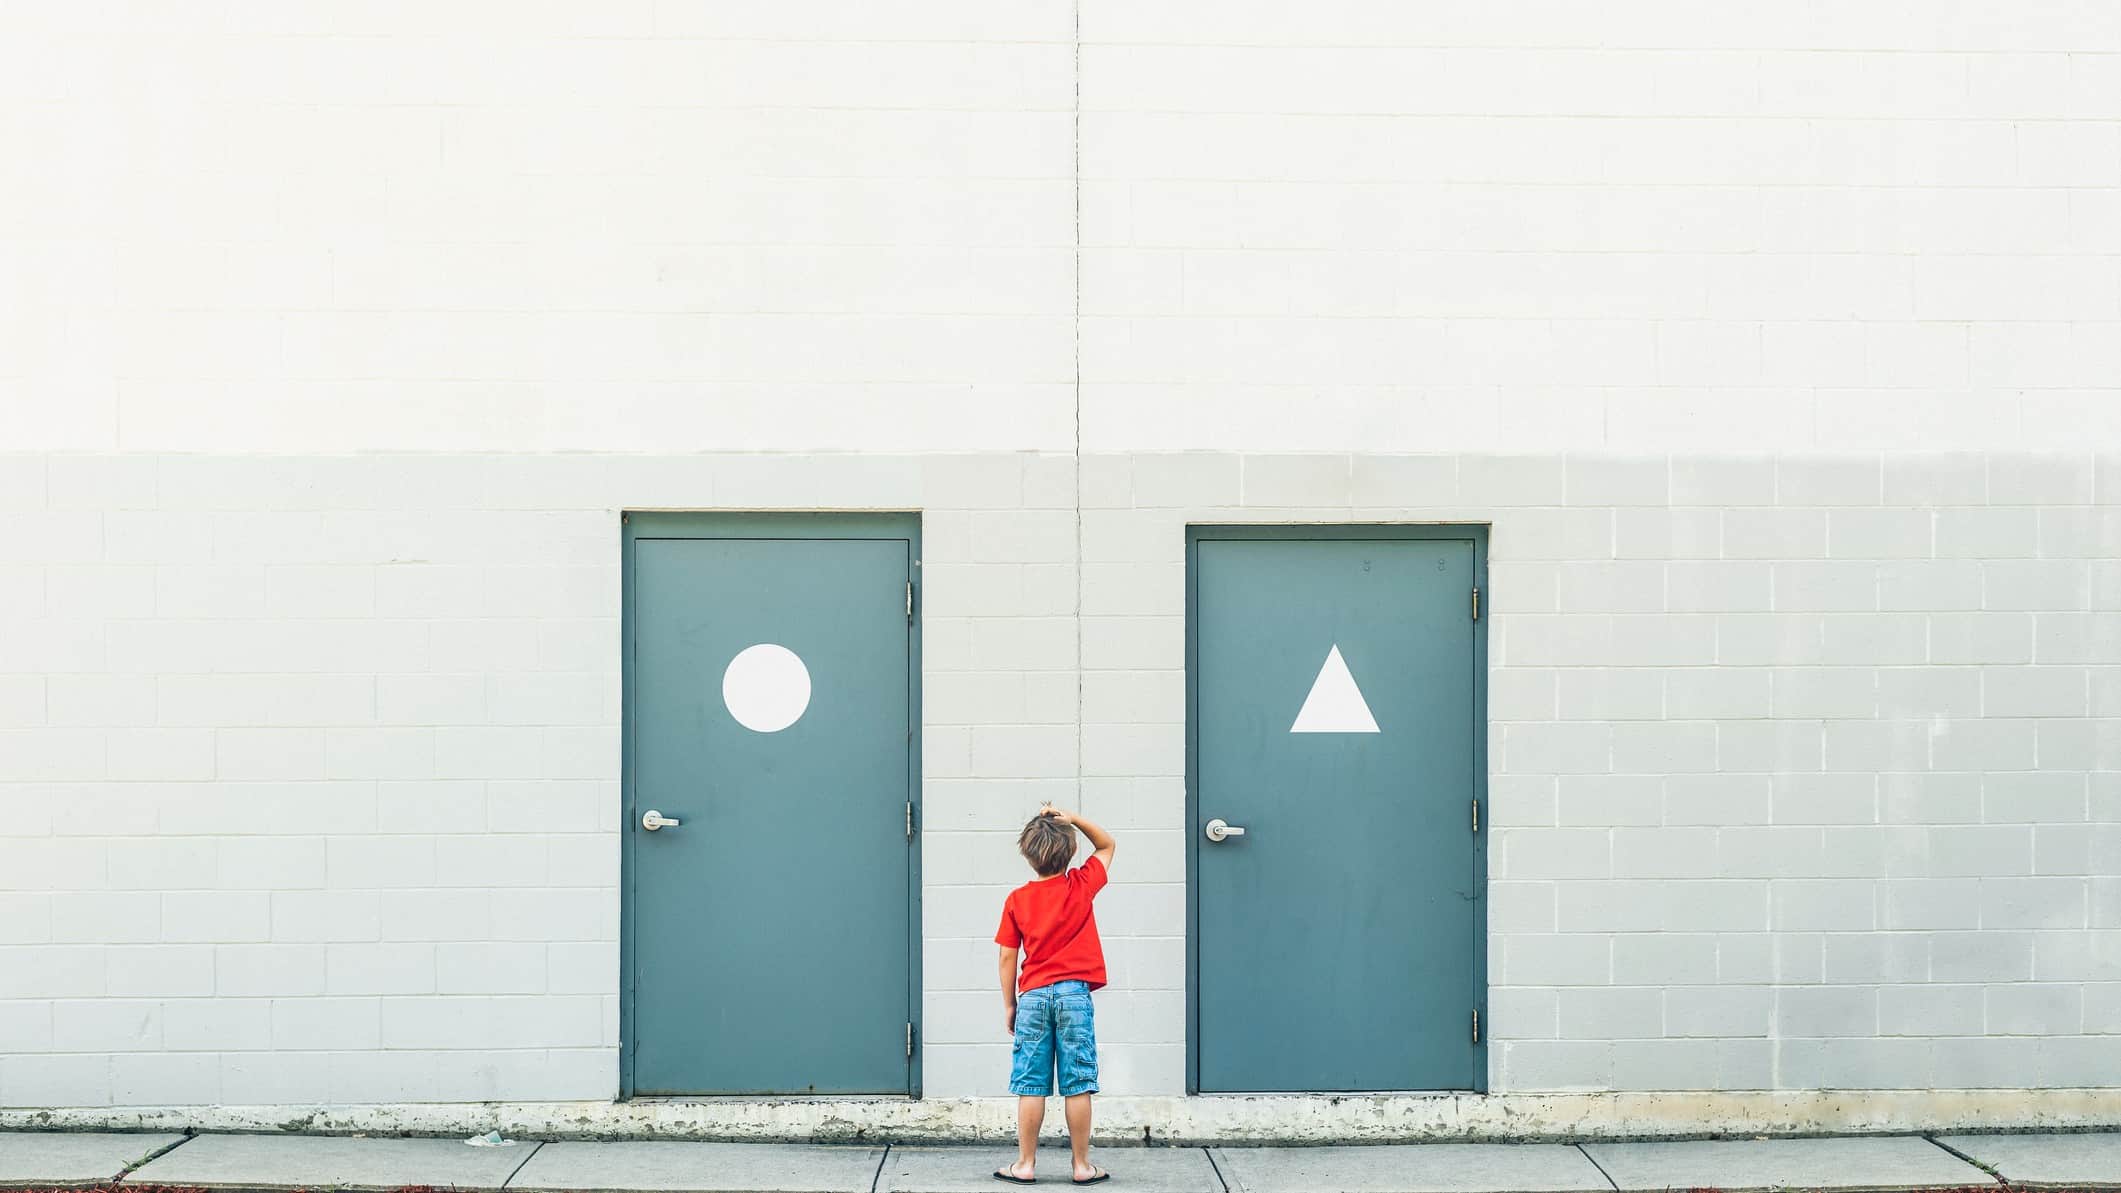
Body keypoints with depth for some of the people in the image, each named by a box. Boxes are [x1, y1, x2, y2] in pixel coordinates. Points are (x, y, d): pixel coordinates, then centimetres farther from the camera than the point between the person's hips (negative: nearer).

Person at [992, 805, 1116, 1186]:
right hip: (1074, 994, -1)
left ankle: (1026, 1164, 7)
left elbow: (1007, 958, 3)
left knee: (1031, 1086, 4)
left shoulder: (1016, 900, 1)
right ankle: (1082, 1165, 4)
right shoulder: (1081, 886, 0)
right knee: (1077, 1085, 1)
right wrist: (1073, 818, 4)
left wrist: (1010, 1005, 12)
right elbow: (1107, 845, 16)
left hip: (1032, 997, 1)